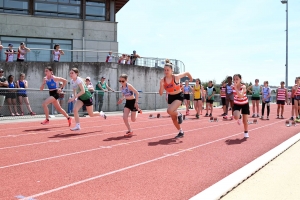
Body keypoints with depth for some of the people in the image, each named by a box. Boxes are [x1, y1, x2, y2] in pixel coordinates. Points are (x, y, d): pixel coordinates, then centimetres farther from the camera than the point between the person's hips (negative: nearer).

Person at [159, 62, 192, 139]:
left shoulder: (176, 77, -22)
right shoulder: (162, 80, -11)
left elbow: (187, 73, -6)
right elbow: (161, 94, -10)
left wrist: (191, 79, 10)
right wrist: (161, 86, -27)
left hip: (178, 96, -5)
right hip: (170, 97, 5)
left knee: (170, 110, -31)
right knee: (173, 118, 10)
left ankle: (179, 115, 4)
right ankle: (181, 132, 30)